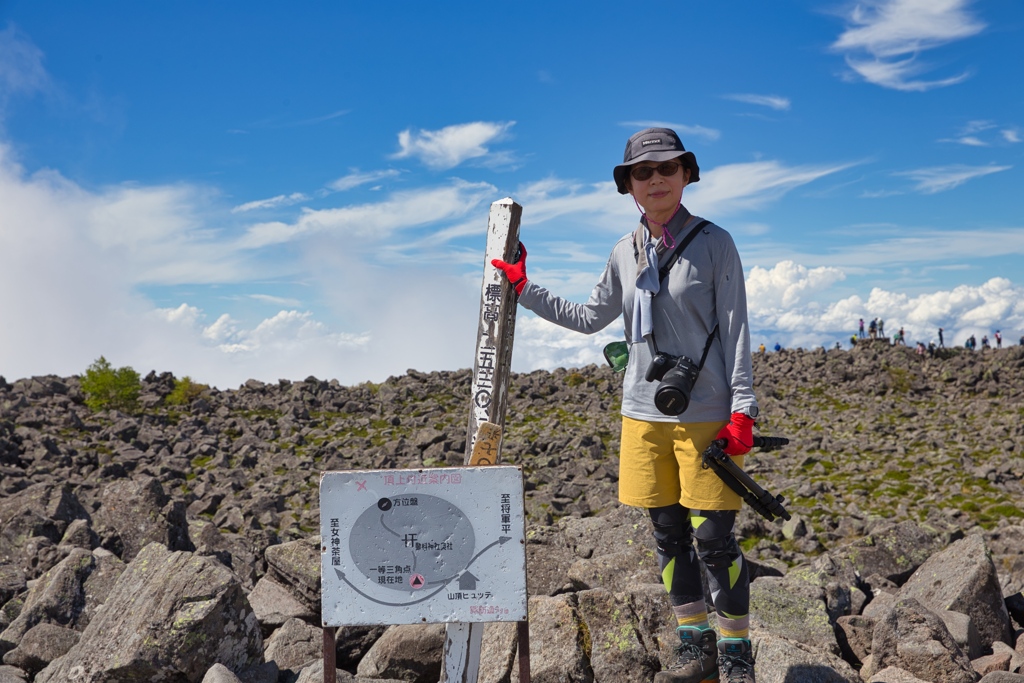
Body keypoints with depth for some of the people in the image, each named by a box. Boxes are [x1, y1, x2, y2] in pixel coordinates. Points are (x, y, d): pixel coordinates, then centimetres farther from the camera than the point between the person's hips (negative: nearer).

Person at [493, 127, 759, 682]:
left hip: (706, 417, -5)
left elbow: (734, 330, -5)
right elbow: (589, 318, 19)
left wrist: (742, 409, -11)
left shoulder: (714, 242, -4)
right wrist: (524, 288, 16)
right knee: (668, 535, 11)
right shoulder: (624, 252, 9)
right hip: (644, 415, 5)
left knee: (713, 537, -2)